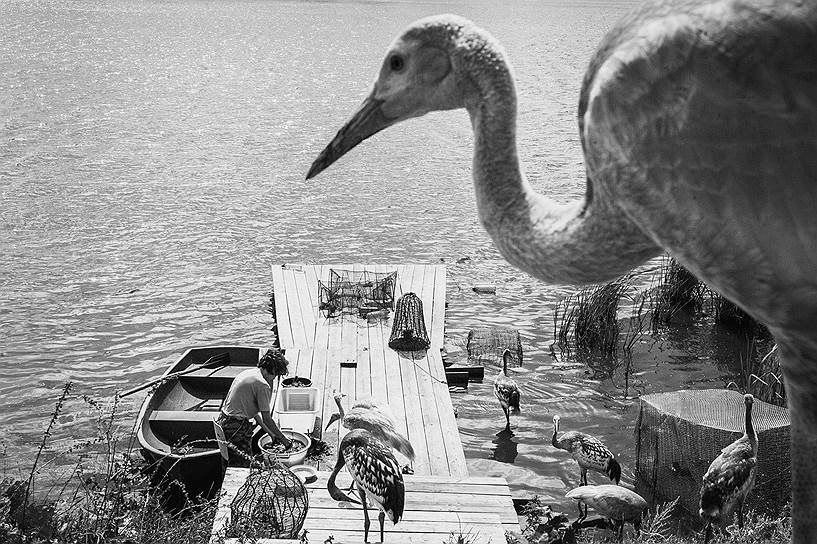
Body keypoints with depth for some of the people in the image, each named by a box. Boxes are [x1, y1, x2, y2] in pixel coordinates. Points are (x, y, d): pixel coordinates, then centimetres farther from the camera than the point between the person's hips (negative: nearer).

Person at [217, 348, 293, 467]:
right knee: (242, 465, 0)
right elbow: (267, 419, -12)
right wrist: (283, 439, 1)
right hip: (237, 428, -9)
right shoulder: (263, 385, -15)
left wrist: (270, 433, 20)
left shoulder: (248, 373, 12)